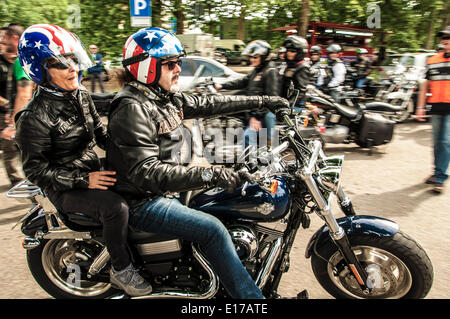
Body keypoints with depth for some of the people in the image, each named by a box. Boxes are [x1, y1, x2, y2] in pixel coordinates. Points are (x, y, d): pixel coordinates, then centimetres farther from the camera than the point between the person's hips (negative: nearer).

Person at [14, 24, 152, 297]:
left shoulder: (81, 95, 3)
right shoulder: (35, 118, -20)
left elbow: (100, 132, 15)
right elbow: (35, 169, -18)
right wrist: (83, 180, -26)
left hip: (93, 170, 8)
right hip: (63, 189, -8)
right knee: (116, 207, -30)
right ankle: (121, 270, -7)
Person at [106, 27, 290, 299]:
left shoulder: (166, 96, 6)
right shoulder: (132, 109, -22)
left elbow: (207, 104, 10)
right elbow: (146, 172, -31)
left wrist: (262, 101, 9)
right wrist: (210, 175, -38)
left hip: (170, 187, 10)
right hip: (144, 203, -10)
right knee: (213, 229, -23)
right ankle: (251, 296, -10)